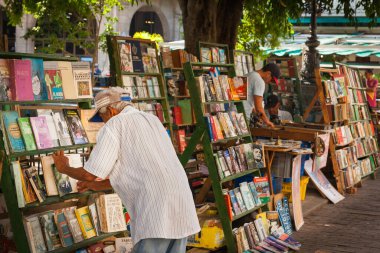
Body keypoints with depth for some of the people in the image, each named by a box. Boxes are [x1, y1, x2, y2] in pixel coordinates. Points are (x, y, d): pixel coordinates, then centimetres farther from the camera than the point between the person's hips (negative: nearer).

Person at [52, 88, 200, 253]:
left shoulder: (114, 124, 1)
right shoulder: (152, 120, 24)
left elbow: (90, 174, -1)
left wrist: (64, 168, 20)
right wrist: (97, 186, 37)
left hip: (156, 210, -8)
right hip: (180, 202, 8)